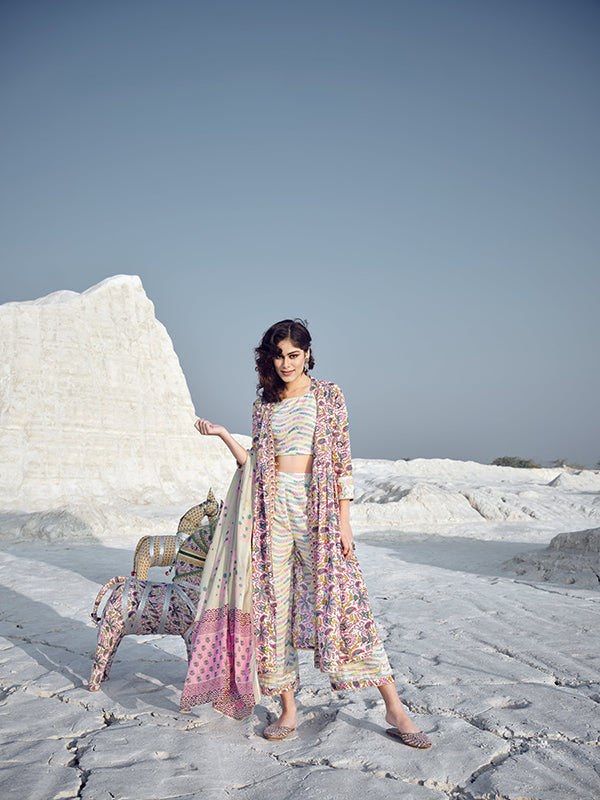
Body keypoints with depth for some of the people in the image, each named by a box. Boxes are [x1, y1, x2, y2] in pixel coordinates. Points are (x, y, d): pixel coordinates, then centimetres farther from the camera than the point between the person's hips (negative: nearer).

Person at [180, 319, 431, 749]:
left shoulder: (329, 396, 3)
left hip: (318, 508, -3)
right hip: (274, 509, 4)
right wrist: (223, 435, 2)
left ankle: (394, 707, 2)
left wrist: (344, 520, -7)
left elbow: (342, 460, -1)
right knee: (275, 605, 3)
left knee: (343, 600, -7)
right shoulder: (264, 403, 13)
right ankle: (288, 709, 17)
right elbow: (254, 463, 13)